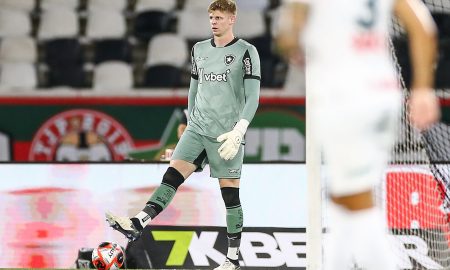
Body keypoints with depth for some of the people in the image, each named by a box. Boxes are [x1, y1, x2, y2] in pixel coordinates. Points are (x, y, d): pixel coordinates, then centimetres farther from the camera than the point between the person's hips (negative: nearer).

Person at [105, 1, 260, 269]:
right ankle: (137, 224, -29)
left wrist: (237, 132, -20)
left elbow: (252, 98, -10)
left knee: (230, 192, -1)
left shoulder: (246, 52, -5)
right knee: (174, 173, -13)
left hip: (227, 134, -4)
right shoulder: (200, 50, 12)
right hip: (197, 129, 4)